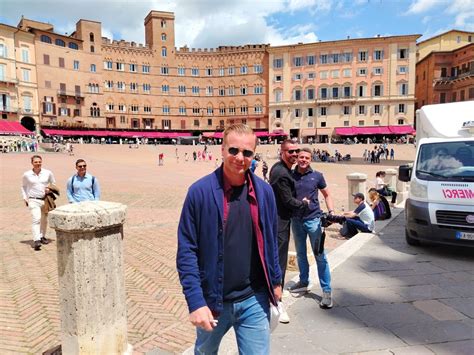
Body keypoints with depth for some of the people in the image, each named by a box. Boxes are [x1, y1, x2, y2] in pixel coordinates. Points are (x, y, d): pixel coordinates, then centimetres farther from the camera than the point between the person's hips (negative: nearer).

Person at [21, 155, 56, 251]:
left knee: (44, 220, 16)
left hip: (46, 200, 3)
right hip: (33, 200, -3)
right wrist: (25, 198, 6)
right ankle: (36, 240, -23)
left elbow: (54, 183, 13)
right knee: (36, 219, -19)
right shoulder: (27, 175, -2)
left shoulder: (48, 173, -1)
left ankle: (42, 236, 36)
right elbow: (23, 186, 14)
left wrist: (50, 189, -6)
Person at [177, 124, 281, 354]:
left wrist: (275, 280, 13)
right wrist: (195, 301, -17)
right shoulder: (200, 191, -13)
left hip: (254, 300, 1)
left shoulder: (264, 191, -2)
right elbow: (186, 251, -13)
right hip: (211, 300, -1)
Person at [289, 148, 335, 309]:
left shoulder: (317, 176, -1)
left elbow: (327, 195, 6)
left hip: (313, 219, -3)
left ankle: (327, 291, 4)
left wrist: (331, 212, -6)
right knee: (300, 254, 16)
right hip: (296, 220, 3)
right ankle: (303, 282, 32)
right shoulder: (291, 176, 2)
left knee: (320, 256, -3)